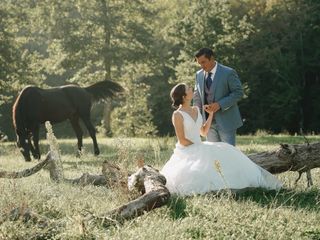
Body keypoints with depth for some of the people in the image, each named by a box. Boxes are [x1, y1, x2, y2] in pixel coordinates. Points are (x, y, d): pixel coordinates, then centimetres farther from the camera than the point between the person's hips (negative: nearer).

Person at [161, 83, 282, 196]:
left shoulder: (196, 110, 12)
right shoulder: (177, 115, -12)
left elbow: (204, 132, 14)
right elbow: (182, 140, -15)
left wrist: (211, 114, 10)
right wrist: (197, 146, -12)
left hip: (199, 148, 7)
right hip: (186, 152, -7)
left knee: (224, 153, -12)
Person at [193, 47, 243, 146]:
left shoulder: (228, 73, -9)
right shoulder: (199, 75, 8)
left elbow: (238, 93, -10)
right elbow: (197, 97, 13)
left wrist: (220, 104, -21)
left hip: (225, 121, -5)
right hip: (208, 122, 5)